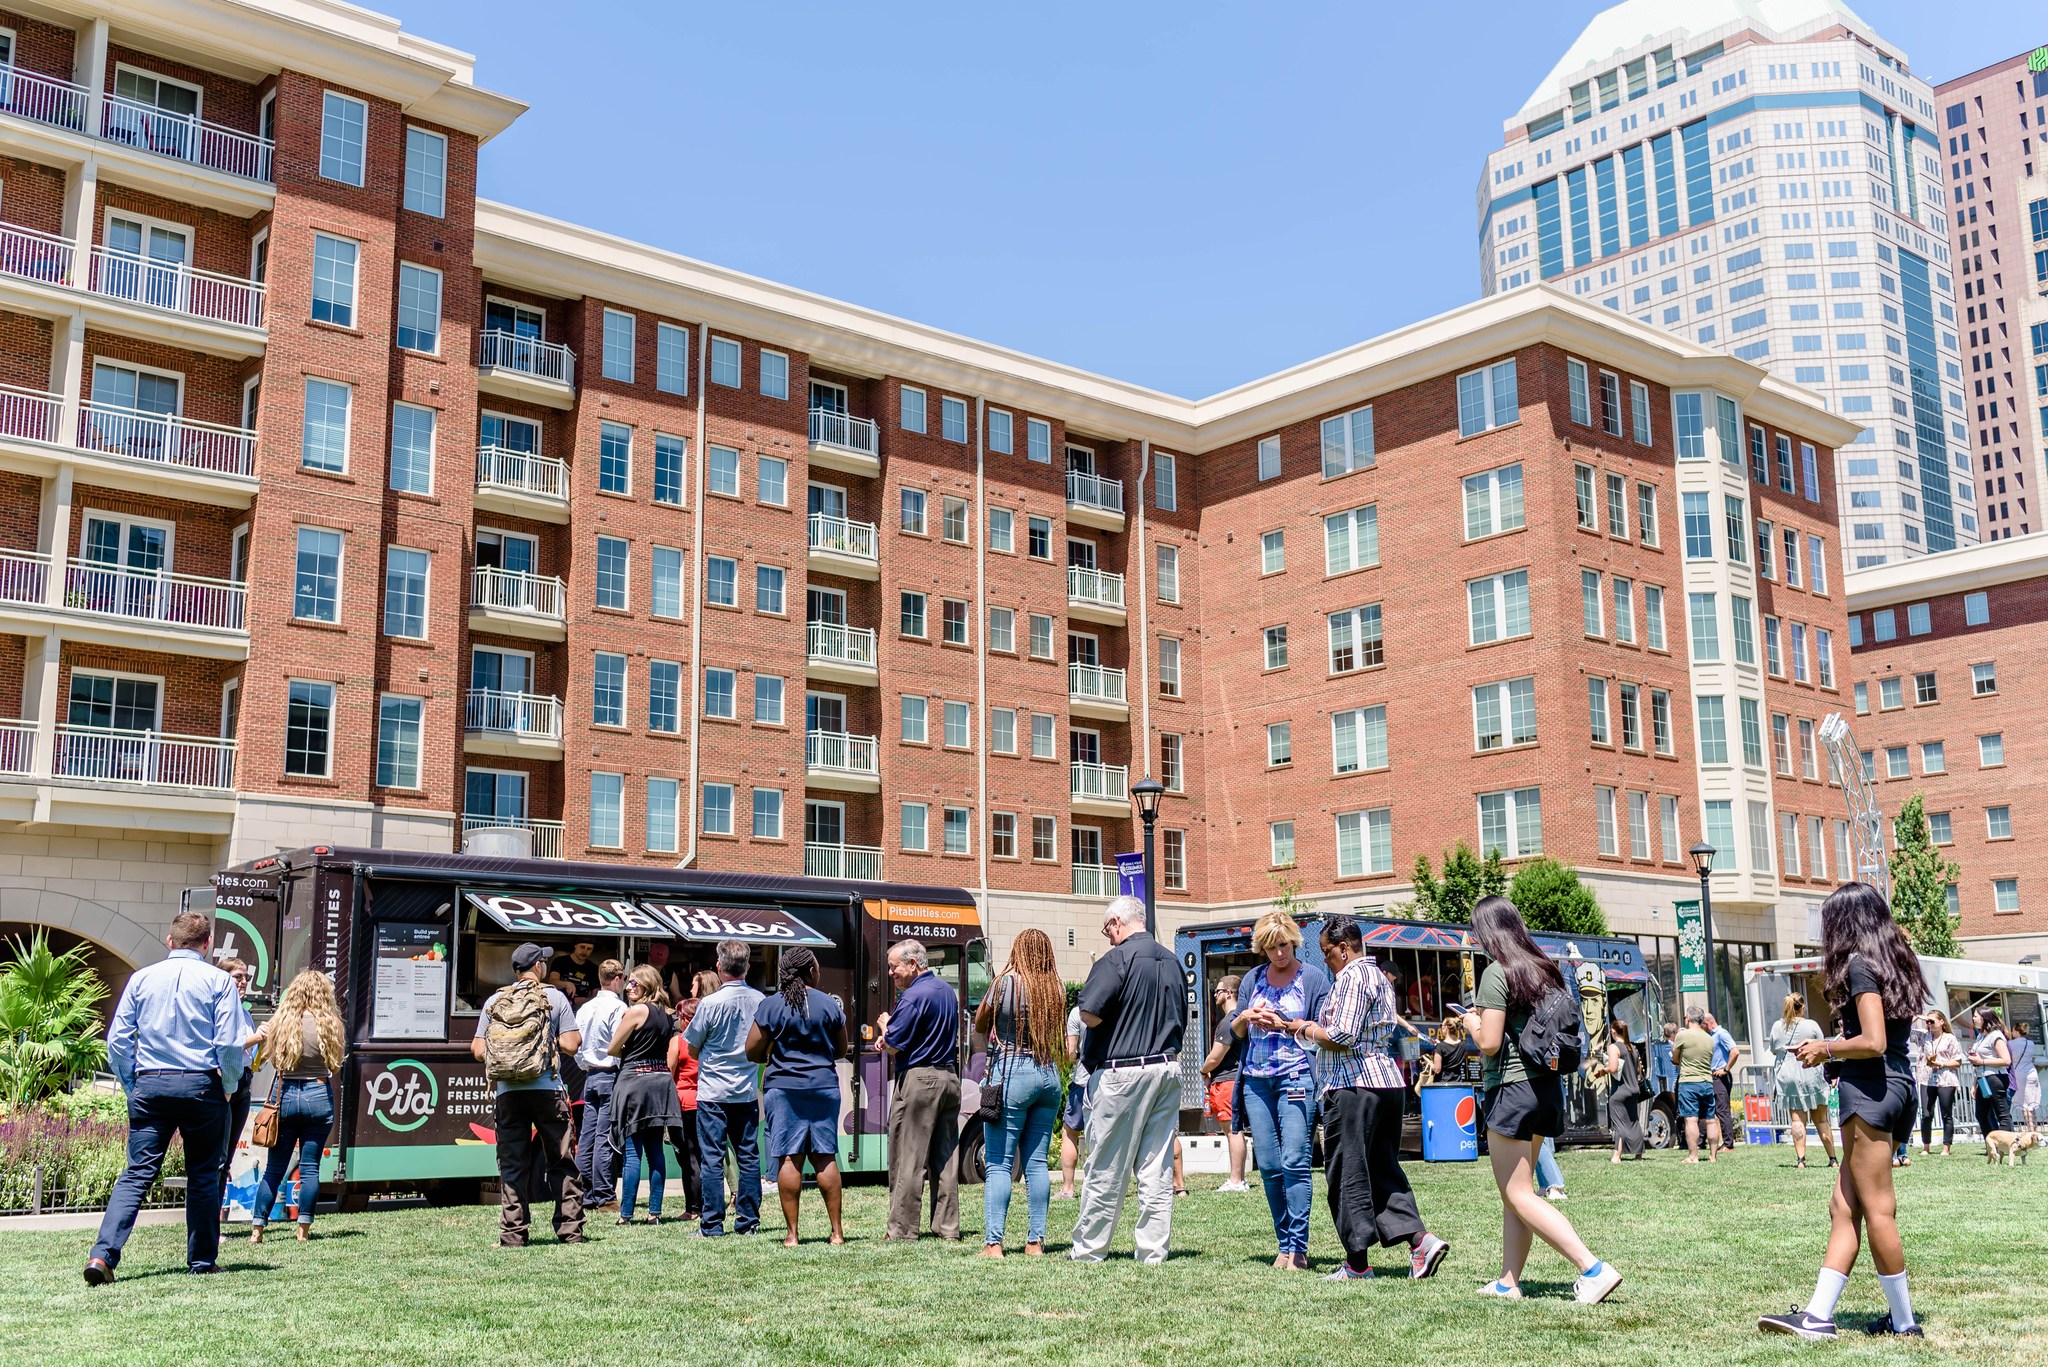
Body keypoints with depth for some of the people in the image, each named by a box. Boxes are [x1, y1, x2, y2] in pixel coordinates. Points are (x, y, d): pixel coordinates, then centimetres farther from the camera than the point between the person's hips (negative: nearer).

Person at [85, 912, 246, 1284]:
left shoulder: (141, 978, 8)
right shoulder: (218, 980, -1)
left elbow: (117, 1040, 5)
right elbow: (230, 1043, -7)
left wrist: (133, 1086, 15)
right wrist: (230, 1087, 7)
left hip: (150, 1086, 2)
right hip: (201, 1085, -2)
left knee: (137, 1173, 1)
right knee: (203, 1175, 9)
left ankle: (103, 1254, -14)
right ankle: (202, 1260, 15)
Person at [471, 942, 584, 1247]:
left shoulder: (494, 1001, 7)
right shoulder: (554, 997, 0)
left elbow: (478, 1050, 4)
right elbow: (572, 1045, -5)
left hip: (506, 1093, 2)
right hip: (547, 1089, -2)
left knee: (512, 1165, 7)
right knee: (562, 1162, 7)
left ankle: (512, 1234, 4)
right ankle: (570, 1229, 7)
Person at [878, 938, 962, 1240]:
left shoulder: (913, 996, -15)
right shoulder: (947, 991, 14)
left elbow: (893, 1045, -16)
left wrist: (885, 1025, 5)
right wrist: (891, 1038, 11)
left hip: (918, 1079, -8)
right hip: (949, 1077, 9)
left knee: (908, 1160, -2)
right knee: (944, 1157, 9)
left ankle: (903, 1229, 1)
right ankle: (947, 1226, 10)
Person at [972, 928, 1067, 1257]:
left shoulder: (1006, 982, -7)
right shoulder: (1057, 989, 5)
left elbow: (980, 1027, 6)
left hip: (1011, 1074, -5)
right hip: (1049, 1075, 5)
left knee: (1000, 1164, -3)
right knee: (1036, 1162, 10)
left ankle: (993, 1242, -7)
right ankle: (1036, 1240, 11)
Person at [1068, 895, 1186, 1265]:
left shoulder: (1118, 958, -12)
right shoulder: (1171, 961, 12)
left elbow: (1090, 1015, -18)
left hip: (1123, 1072, -7)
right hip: (1168, 1068, 7)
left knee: (1106, 1168, 2)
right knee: (1157, 1169, 8)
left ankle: (1088, 1248, 11)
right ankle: (1153, 1250, 9)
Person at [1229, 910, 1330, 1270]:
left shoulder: (1314, 977, 3)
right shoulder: (1254, 978, 15)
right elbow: (1234, 1031, 18)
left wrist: (1285, 1025, -14)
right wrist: (1246, 1018, -3)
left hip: (1297, 1078, -4)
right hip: (1257, 1080, 5)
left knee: (1295, 1163, -11)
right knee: (1268, 1166, 3)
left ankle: (1297, 1247, -7)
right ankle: (1284, 1243, 12)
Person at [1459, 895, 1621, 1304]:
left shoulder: (1496, 972, -13)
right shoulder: (1545, 970, 10)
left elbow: (1489, 1042, -19)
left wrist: (1472, 1022, 3)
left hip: (1511, 1087, -8)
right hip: (1547, 1086, 9)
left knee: (1519, 1196, -3)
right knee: (1514, 1193, 15)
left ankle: (1594, 1269, -12)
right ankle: (1508, 1282, 18)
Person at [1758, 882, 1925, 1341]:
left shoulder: (1859, 965, -10)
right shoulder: (1894, 963, 17)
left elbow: (1873, 1043, -18)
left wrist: (1827, 1049, -3)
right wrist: (1832, 1049, 18)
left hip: (1869, 1088, -10)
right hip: (1897, 1085, 10)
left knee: (1877, 1210, -2)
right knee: (1844, 1207, 7)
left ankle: (1903, 1322, 5)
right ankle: (1818, 1315, 6)